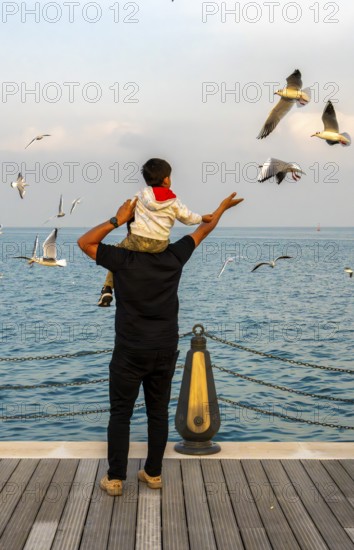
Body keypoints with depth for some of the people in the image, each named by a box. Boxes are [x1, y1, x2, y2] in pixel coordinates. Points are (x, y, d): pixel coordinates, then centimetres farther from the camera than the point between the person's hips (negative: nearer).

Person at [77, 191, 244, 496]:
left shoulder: (124, 259, -12)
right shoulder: (173, 257, -1)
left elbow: (84, 242, -5)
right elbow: (203, 230, 14)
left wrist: (117, 219, -9)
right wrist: (222, 207, 29)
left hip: (130, 353, -3)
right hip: (165, 351, 3)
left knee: (120, 413, 6)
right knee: (158, 413, 13)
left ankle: (115, 478, 8)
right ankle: (153, 473, 20)